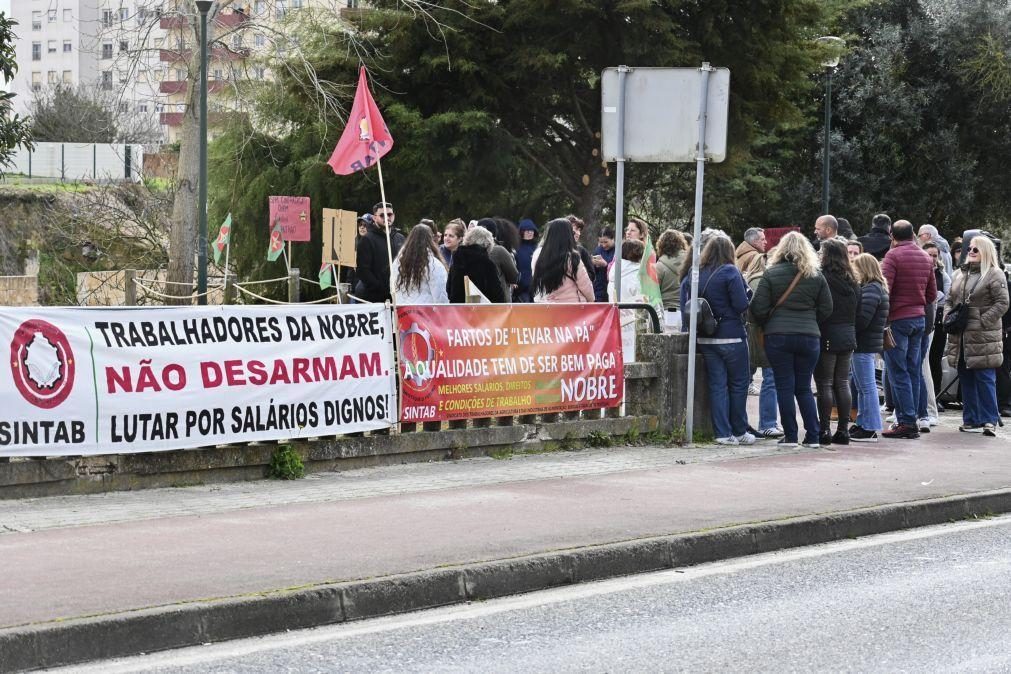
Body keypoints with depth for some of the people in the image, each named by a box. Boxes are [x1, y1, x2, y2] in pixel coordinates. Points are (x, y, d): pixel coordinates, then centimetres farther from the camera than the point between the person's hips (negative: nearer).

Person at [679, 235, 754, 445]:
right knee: (739, 383, 7)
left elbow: (685, 303, 5)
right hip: (731, 337, -5)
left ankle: (723, 433, 4)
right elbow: (742, 305, -15)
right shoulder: (730, 272, -11)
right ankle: (739, 432, 12)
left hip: (705, 339, 5)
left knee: (717, 385, 7)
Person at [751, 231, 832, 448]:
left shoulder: (771, 275, -3)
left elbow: (759, 308, -5)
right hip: (809, 337, 2)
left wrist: (767, 325, 14)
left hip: (778, 336, -2)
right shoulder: (816, 276, 3)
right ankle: (813, 436, 6)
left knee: (784, 387, 3)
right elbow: (826, 309, 6)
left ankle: (790, 436, 2)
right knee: (804, 388, 10)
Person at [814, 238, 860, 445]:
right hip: (848, 337, 7)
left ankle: (824, 430, -2)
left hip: (827, 337, -7)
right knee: (842, 383, 11)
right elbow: (857, 310, 15)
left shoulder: (821, 278, -14)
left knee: (824, 384, -2)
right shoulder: (851, 281, 10)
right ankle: (843, 430, 12)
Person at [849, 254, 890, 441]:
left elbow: (862, 319, -22)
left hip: (864, 345, -10)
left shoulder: (871, 290, -15)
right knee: (861, 386, 17)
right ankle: (862, 424, 25)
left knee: (867, 386, -7)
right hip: (870, 344, 10)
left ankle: (870, 429, -4)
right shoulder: (876, 287, 17)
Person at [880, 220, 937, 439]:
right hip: (919, 318, 7)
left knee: (898, 373, -5)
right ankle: (911, 419, 11)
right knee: (913, 372, 10)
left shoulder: (893, 255, -10)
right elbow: (932, 293, 16)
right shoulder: (926, 257, 12)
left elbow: (884, 290, -16)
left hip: (897, 318, -7)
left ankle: (906, 422, -9)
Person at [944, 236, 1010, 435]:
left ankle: (989, 420, -4)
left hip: (983, 336, -7)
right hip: (961, 336, 7)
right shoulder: (961, 274, 17)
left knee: (985, 378, -7)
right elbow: (950, 299, 21)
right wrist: (948, 316, 2)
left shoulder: (994, 275, -4)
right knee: (966, 379, 9)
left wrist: (983, 322, -16)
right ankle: (971, 420, 16)